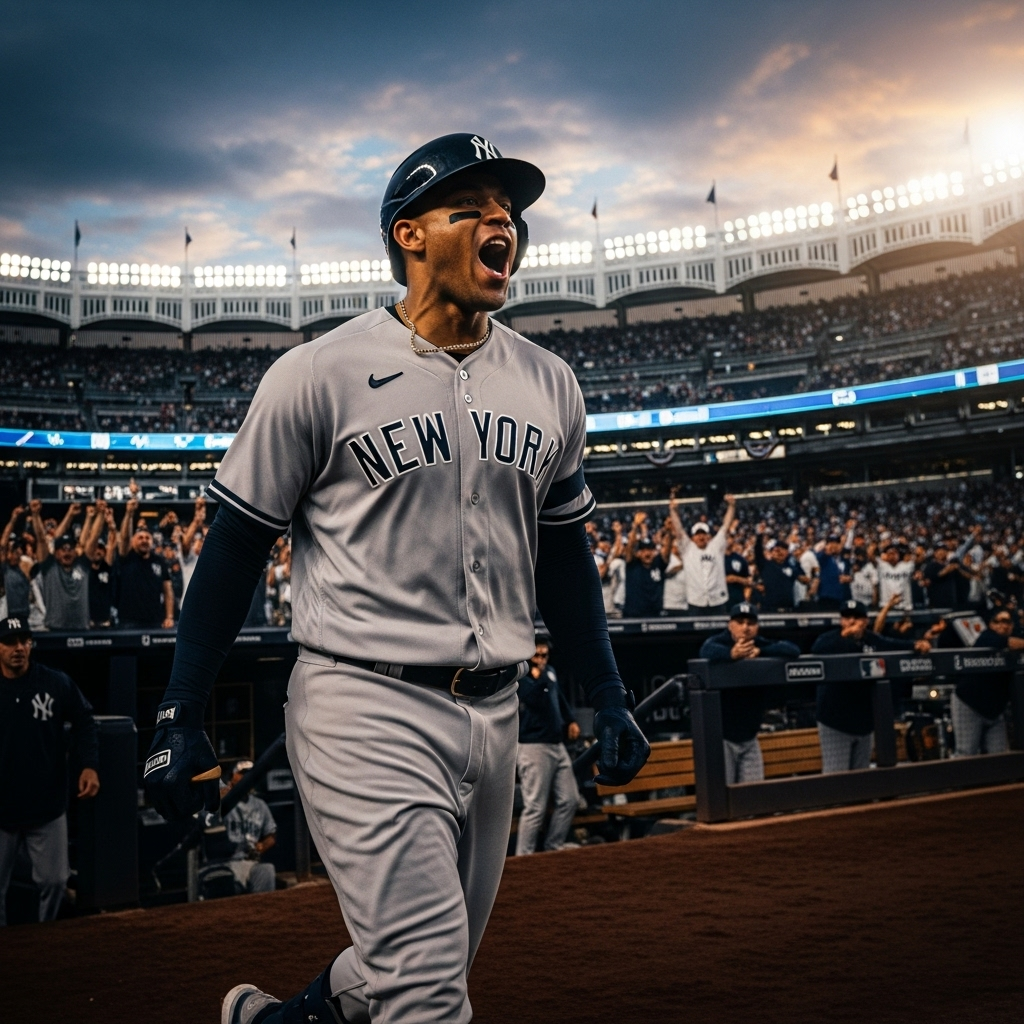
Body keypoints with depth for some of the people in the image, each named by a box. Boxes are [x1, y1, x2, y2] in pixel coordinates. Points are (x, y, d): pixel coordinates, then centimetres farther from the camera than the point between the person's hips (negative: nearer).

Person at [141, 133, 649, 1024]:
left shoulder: (549, 384, 9)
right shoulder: (321, 373, -7)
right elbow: (237, 546, -3)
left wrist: (608, 699, 14)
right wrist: (181, 717, -5)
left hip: (494, 713, 6)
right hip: (366, 708, -6)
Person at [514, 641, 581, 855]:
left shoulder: (550, 672, 14)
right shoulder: (519, 676, -10)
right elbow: (534, 699, -27)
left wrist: (570, 720, 23)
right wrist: (538, 673, -21)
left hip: (557, 745, 8)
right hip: (534, 748, -8)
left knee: (569, 800, 8)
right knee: (535, 807, -10)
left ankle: (553, 847, 19)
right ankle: (523, 856, -2)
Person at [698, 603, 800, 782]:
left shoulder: (762, 645, 3)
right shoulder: (718, 641, -10)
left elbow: (793, 650, -13)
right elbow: (708, 651, -34)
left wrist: (760, 652, -26)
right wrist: (731, 654, -55)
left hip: (749, 739, 5)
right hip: (719, 737, -4)